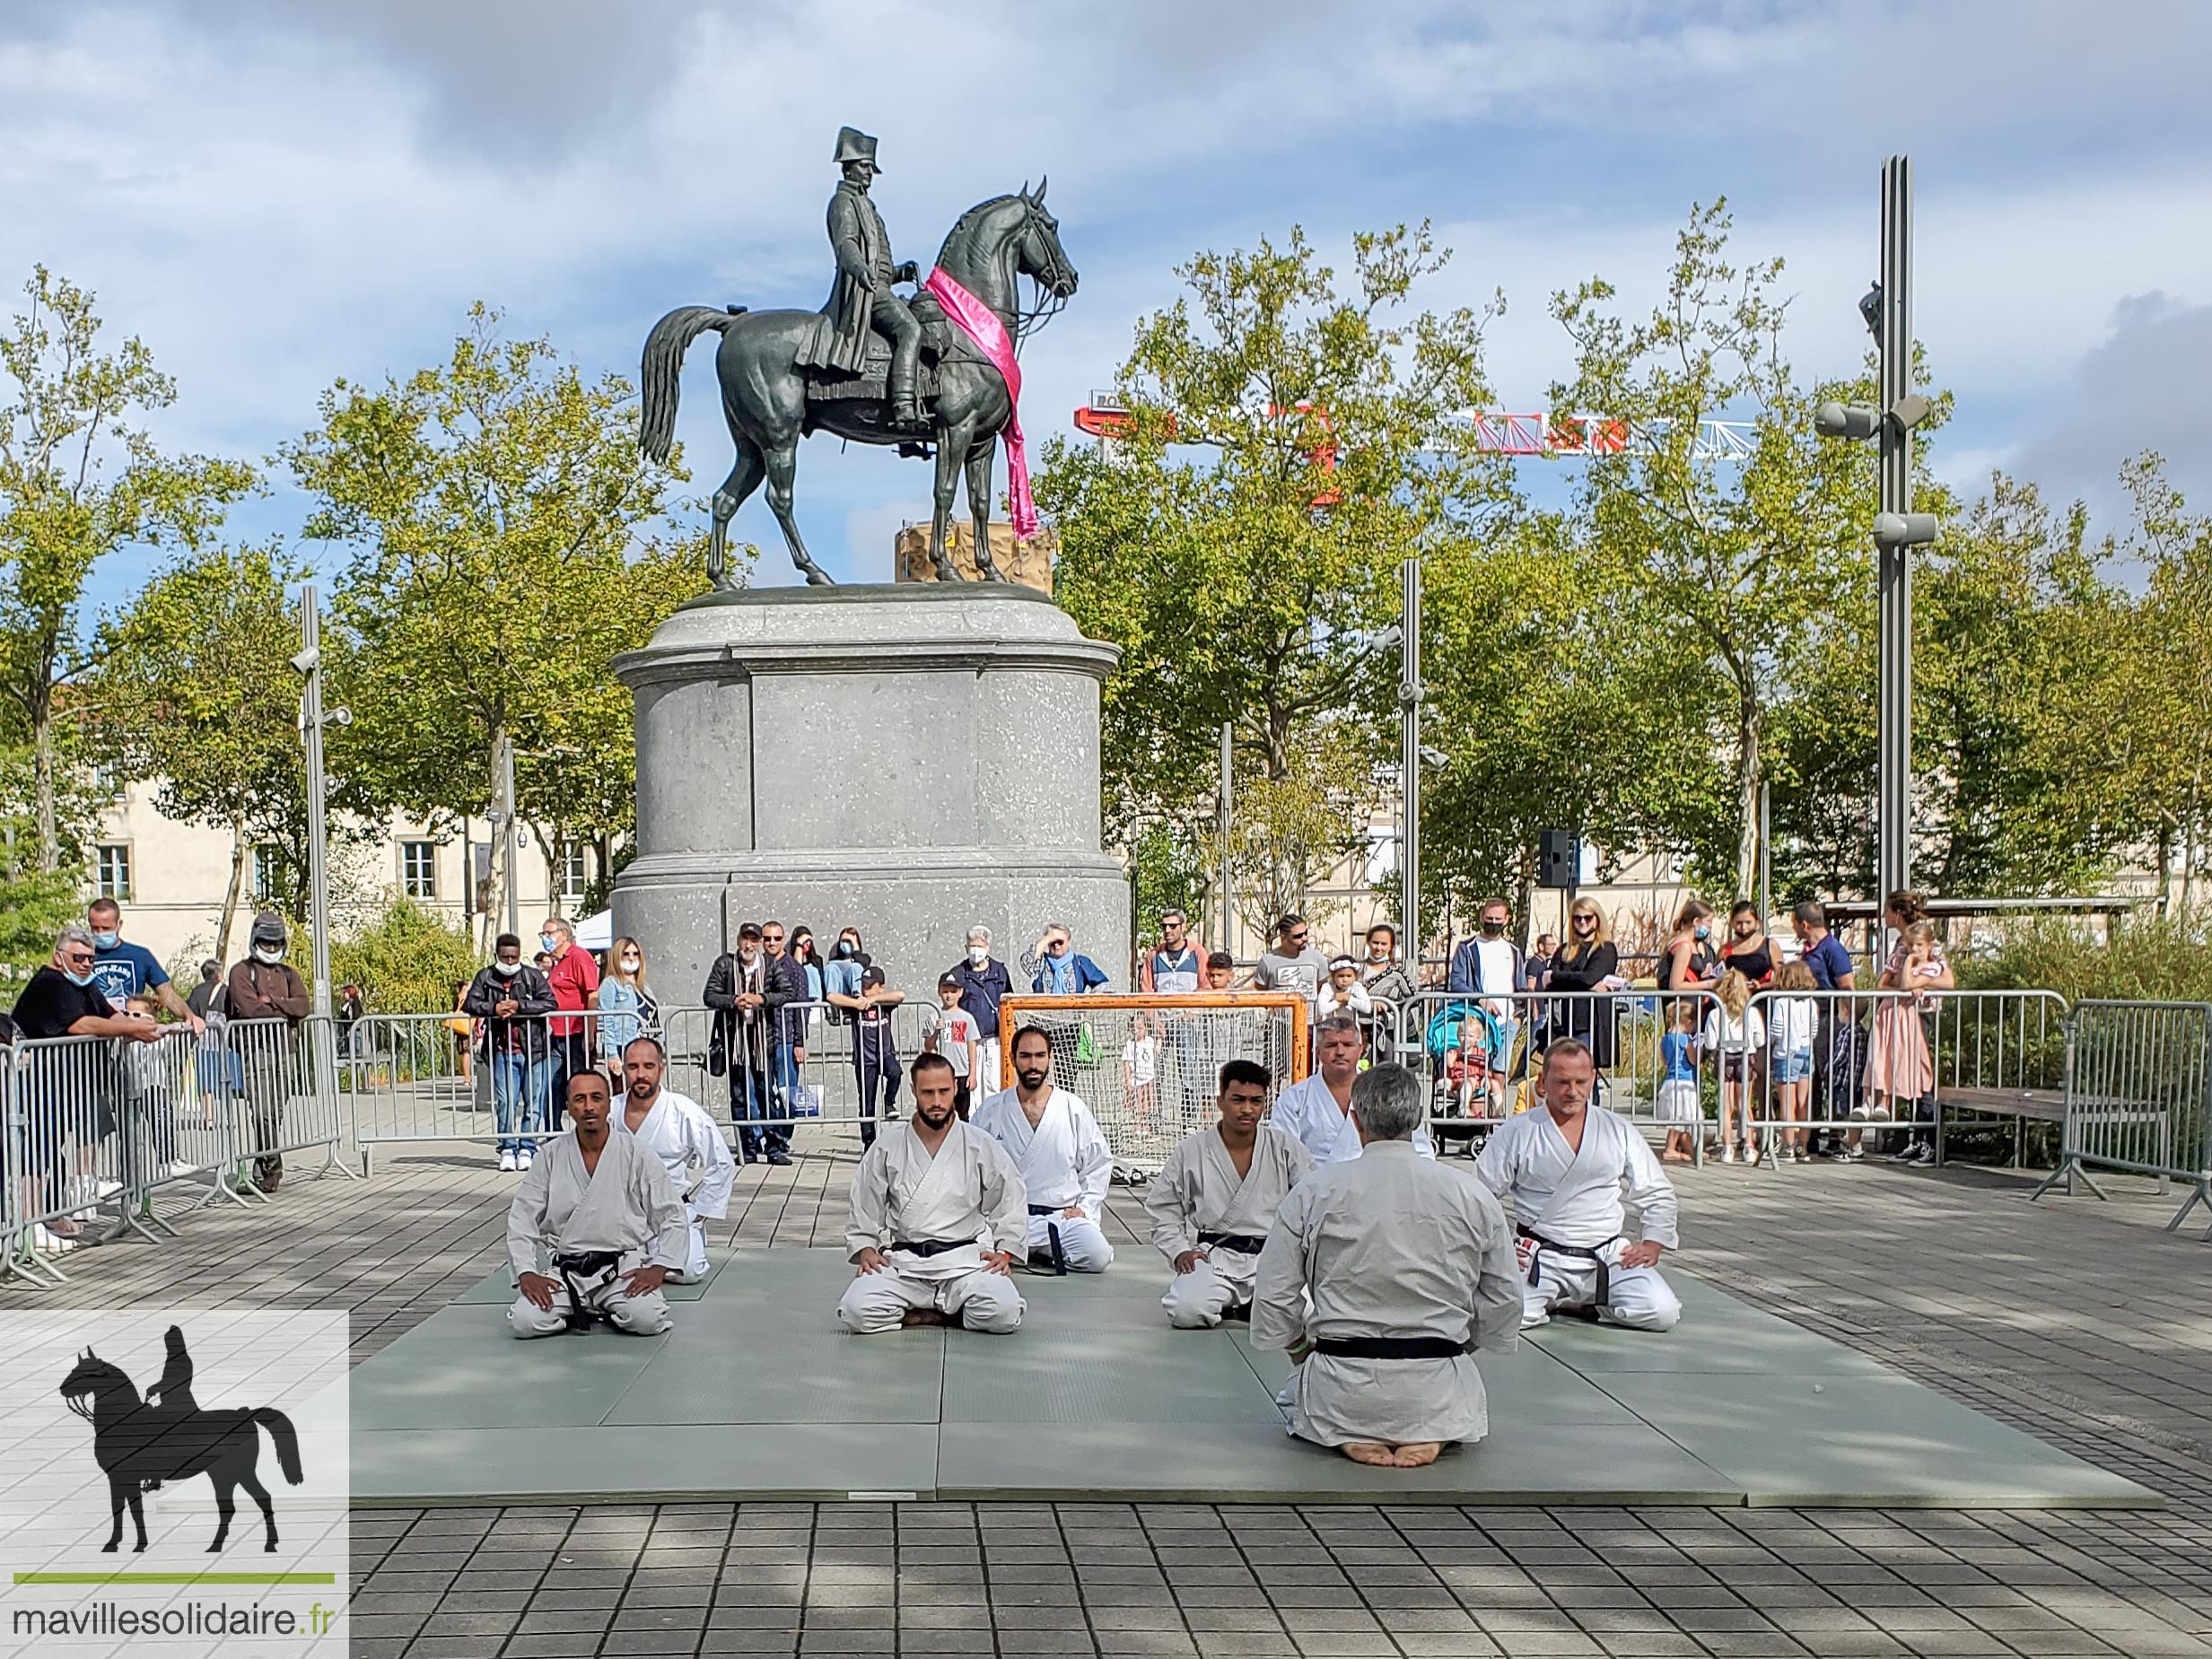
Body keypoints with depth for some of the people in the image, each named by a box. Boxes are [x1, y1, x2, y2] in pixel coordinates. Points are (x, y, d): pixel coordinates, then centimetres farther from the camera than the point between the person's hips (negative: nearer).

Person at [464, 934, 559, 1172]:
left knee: (534, 1102, 0)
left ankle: (527, 1148, 8)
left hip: (534, 1049, -1)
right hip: (503, 1051, 1)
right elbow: (470, 1004, 2)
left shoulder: (533, 976, 3)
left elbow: (549, 1003, -7)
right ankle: (507, 1148, 5)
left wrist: (519, 1006, -16)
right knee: (505, 1103, -5)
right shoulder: (485, 977, 9)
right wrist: (494, 1009, -14)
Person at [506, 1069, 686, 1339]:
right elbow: (521, 1218, 6)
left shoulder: (637, 1155, 2)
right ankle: (579, 1312, 7)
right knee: (525, 1321, -24)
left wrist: (658, 1269, -10)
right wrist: (527, 1274, -8)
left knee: (646, 1318, -31)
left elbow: (671, 1219, 4)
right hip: (566, 1271, 2)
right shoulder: (552, 1157, 6)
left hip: (624, 1267, -1)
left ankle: (610, 1311, 5)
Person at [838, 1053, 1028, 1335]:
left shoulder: (981, 1146, 4)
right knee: (857, 1312, -25)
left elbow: (1011, 1199, 11)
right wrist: (865, 1249, 0)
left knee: (1002, 1313, -30)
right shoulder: (888, 1146, 6)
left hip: (966, 1257, -1)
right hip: (902, 1262, 1)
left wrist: (1004, 1252, 0)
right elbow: (863, 1204, 14)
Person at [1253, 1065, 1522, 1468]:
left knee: (1297, 1390, 34)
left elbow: (1274, 1299, -1)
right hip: (1437, 1394, 1)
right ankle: (1428, 1434, 2)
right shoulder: (1473, 1197, -2)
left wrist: (1303, 1349, 19)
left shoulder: (1310, 1194, -6)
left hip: (1343, 1391, -1)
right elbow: (1503, 1302, 6)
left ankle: (1348, 1435, 2)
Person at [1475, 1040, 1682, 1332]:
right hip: (1541, 1260, -2)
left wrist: (1651, 1245, 5)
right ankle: (1545, 1300, 7)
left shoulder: (1620, 1132, 12)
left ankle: (1585, 1304, 8)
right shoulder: (1517, 1132, 4)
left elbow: (1657, 1194, 18)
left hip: (1609, 1256, 2)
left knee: (1662, 1313, -20)